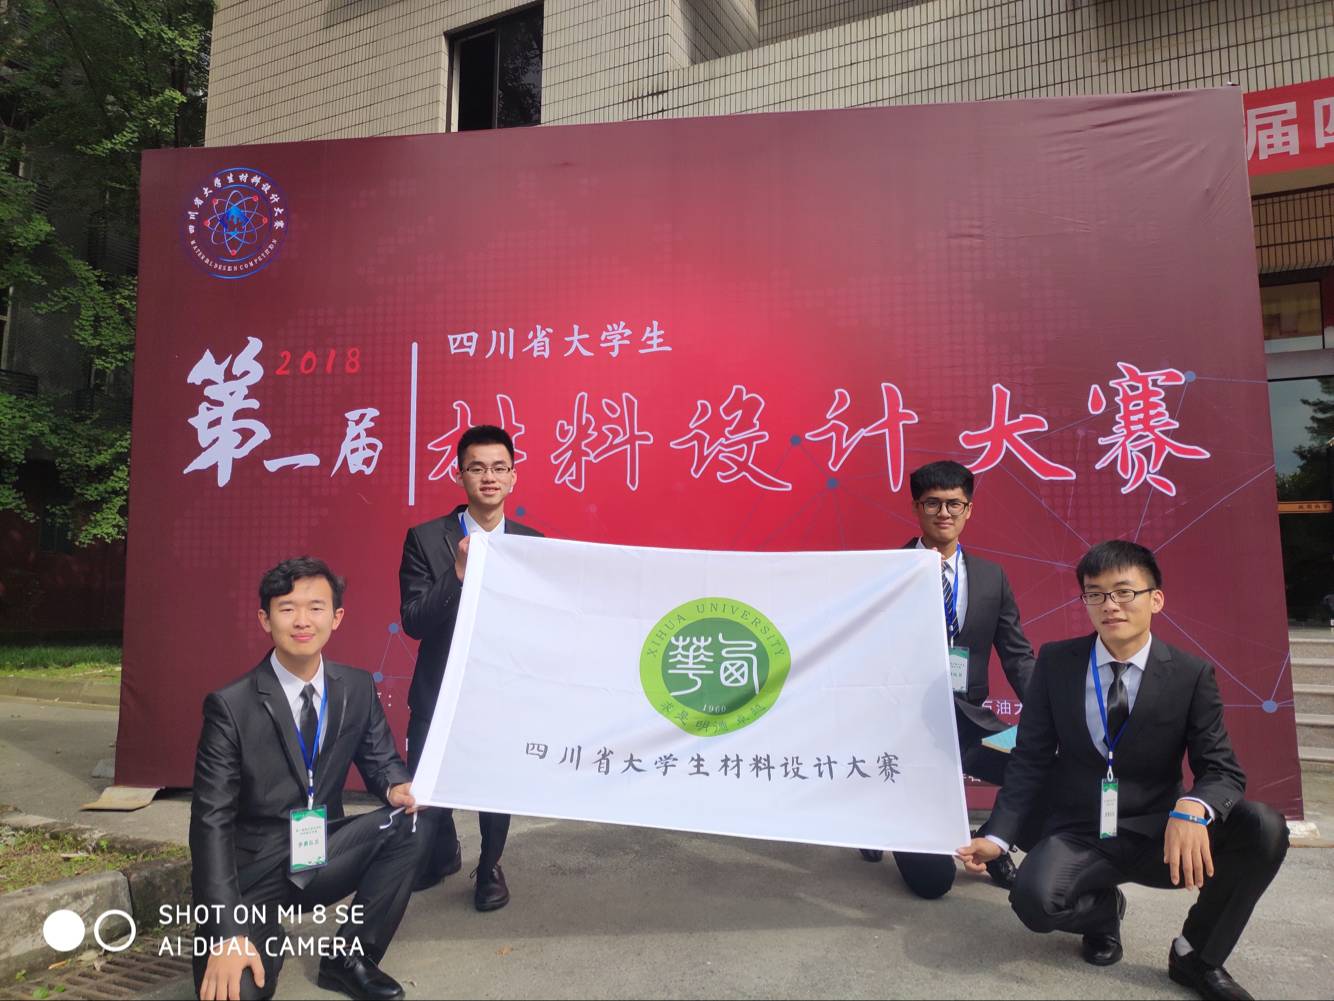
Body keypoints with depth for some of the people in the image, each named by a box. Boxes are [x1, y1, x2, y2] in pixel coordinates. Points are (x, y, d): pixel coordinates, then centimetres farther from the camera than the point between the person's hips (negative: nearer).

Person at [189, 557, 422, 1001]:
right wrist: (228, 934, -25)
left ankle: (349, 957, -2)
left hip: (323, 858, 4)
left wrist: (398, 787, -21)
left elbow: (382, 760, 6)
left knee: (405, 823, -21)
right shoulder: (230, 705, -16)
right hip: (253, 873, -4)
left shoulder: (358, 689, -4)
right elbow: (211, 822, -17)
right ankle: (262, 940, 11)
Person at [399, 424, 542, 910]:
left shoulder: (532, 543, -3)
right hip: (439, 690, 0)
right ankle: (442, 855, 47)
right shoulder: (425, 539, -9)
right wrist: (458, 572, -27)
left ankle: (489, 867, 43)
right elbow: (413, 621, -15)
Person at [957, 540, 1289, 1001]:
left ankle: (1197, 956, -1)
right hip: (1078, 836, 0)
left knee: (1263, 827, -25)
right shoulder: (1055, 662, -5)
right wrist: (998, 836, -12)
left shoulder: (1192, 675, -6)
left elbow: (1222, 770, -7)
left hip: (1158, 835, 1)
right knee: (1034, 899, -30)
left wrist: (1191, 808, -32)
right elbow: (1031, 758, -2)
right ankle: (1102, 908, 10)